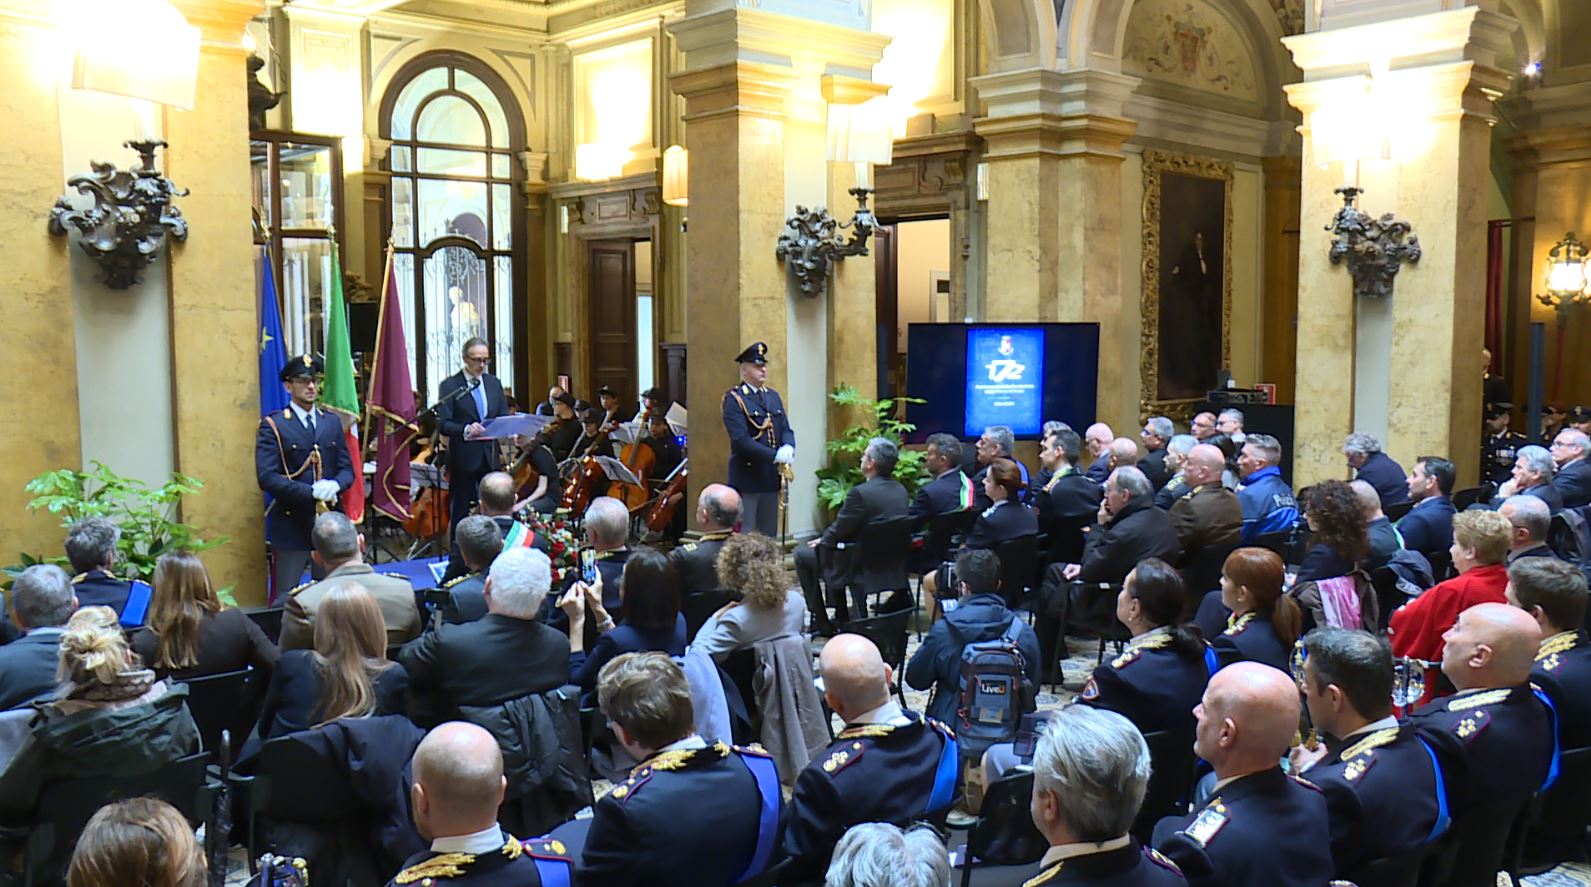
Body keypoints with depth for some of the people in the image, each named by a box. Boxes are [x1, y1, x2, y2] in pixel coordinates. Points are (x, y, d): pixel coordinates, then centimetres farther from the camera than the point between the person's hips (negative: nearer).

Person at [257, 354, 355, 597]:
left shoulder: (332, 422, 12)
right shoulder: (272, 426, -4)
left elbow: (347, 468, 11)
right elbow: (267, 477, -13)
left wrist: (335, 485, -12)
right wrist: (311, 491, -20)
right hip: (290, 524, -4)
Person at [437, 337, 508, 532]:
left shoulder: (494, 383, 11)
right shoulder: (449, 386, -5)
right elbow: (442, 424, -11)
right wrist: (465, 430, -28)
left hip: (491, 457, 5)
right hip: (463, 458, -4)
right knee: (460, 512, 3)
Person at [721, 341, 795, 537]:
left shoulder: (773, 396, 14)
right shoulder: (734, 399, -9)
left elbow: (786, 429, 12)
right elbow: (741, 440, -19)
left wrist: (788, 447, -12)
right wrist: (774, 456, -24)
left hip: (771, 477, 7)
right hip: (746, 477, -7)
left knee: (770, 535, 11)